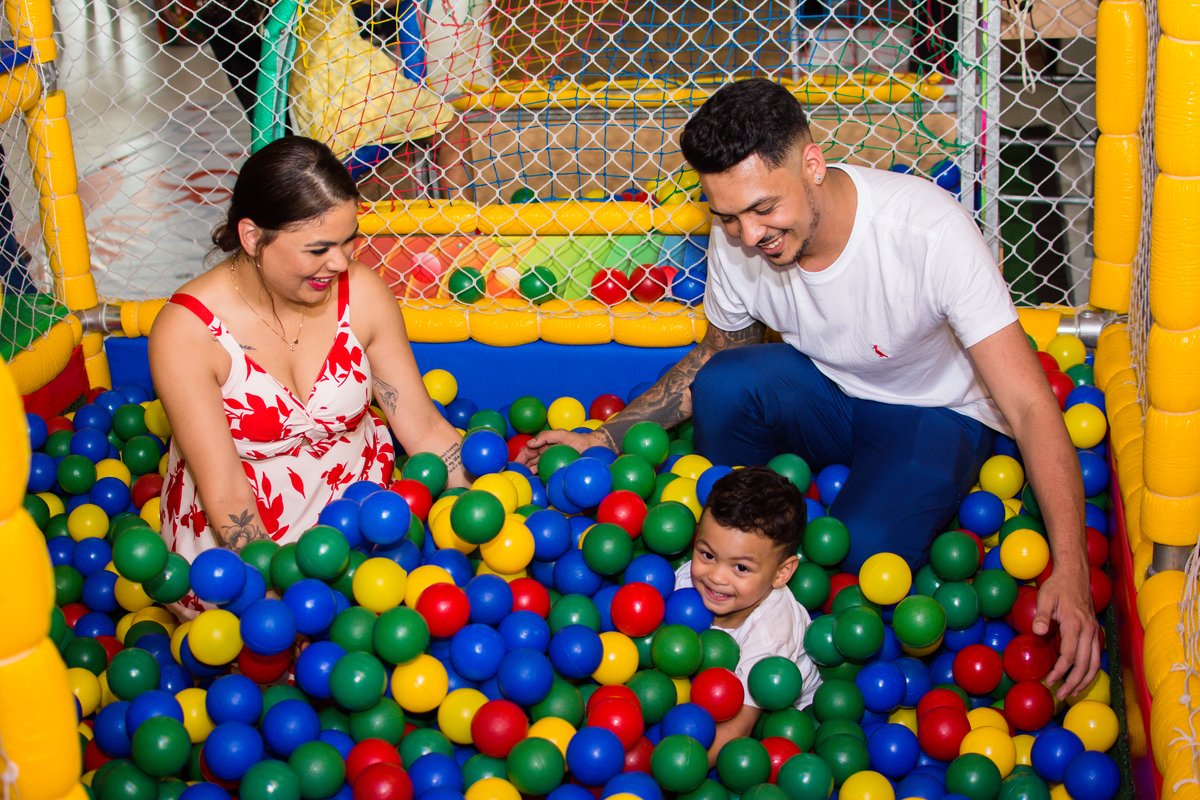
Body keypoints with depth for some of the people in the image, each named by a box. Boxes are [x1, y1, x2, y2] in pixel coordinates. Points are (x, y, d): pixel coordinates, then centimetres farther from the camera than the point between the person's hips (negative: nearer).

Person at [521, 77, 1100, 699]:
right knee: (723, 383, -28)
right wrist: (605, 437, -5)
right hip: (824, 392, 4)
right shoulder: (736, 240, -18)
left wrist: (1070, 568, -41)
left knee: (860, 554, -32)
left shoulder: (929, 229, -32)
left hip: (936, 413, -4)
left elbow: (1028, 405, -31)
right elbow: (716, 353, 5)